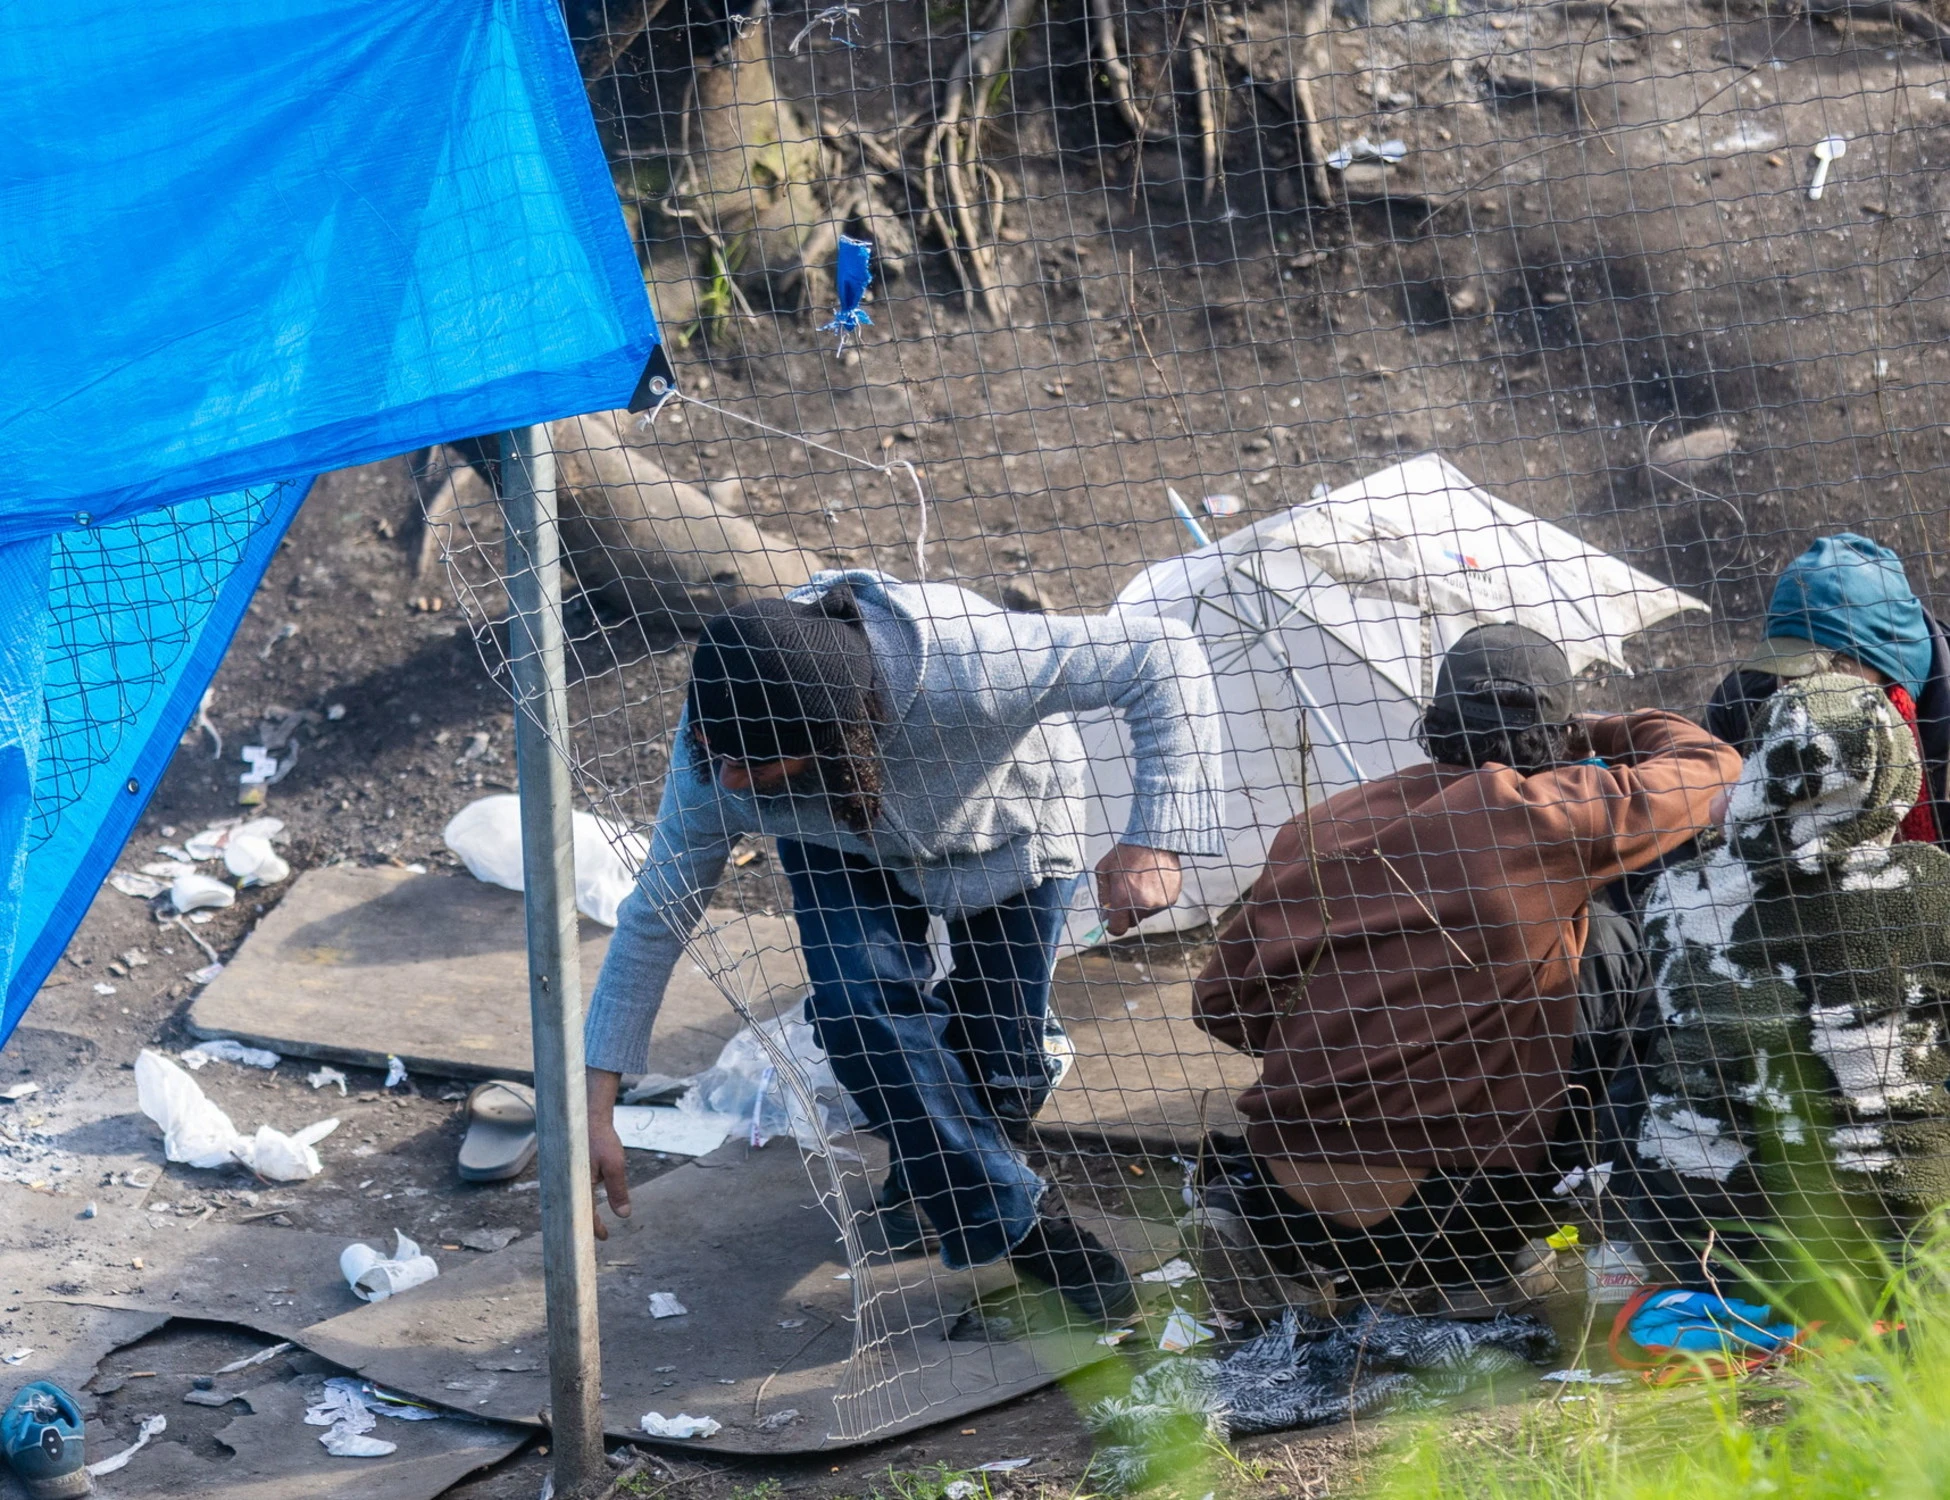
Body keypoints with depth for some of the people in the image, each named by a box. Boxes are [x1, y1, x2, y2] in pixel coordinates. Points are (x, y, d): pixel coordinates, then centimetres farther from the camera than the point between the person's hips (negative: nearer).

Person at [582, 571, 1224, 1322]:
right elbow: (654, 918, -22)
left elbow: (1163, 654, -41)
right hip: (844, 850, 1)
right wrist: (595, 1104, -24)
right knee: (856, 1010, -25)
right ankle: (1022, 1224, -8)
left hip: (1008, 835, -1)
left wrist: (1154, 842, -48)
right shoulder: (714, 755, -34)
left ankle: (933, 1163, 34)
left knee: (996, 1066, -4)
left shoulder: (962, 671, -47)